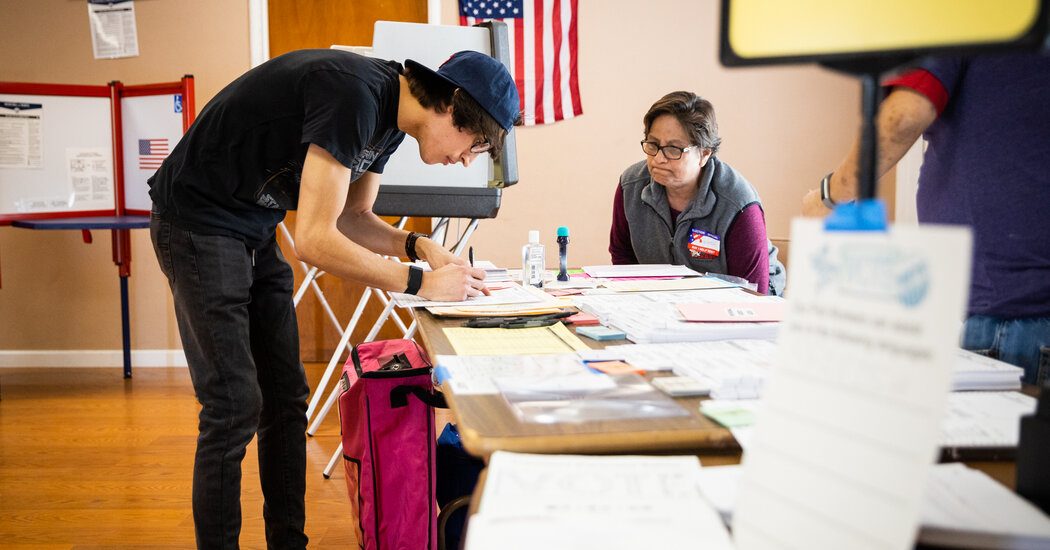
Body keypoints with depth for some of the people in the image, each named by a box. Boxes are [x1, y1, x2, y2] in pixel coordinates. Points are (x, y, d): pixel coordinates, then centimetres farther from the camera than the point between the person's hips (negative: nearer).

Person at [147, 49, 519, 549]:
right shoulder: (355, 95, -28)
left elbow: (353, 217, 12)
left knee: (286, 399, 8)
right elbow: (314, 239, -29)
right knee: (236, 405, -10)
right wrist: (418, 283, -23)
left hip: (255, 232, 9)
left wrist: (417, 245, -6)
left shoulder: (390, 115, 1)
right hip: (198, 222, -9)